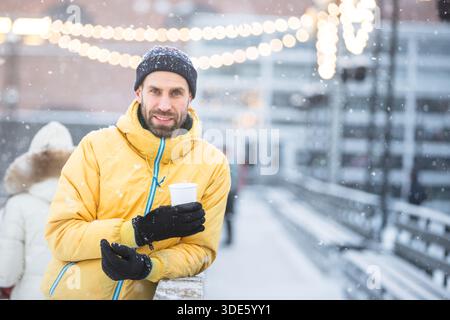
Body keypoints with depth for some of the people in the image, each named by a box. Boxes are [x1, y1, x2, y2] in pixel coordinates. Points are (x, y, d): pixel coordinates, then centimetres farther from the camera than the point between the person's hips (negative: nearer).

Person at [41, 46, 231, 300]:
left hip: (142, 294, 1)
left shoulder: (213, 166, -3)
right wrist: (140, 230, -20)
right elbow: (61, 235, -10)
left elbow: (200, 250, -1)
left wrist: (147, 266, -19)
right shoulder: (96, 146, -6)